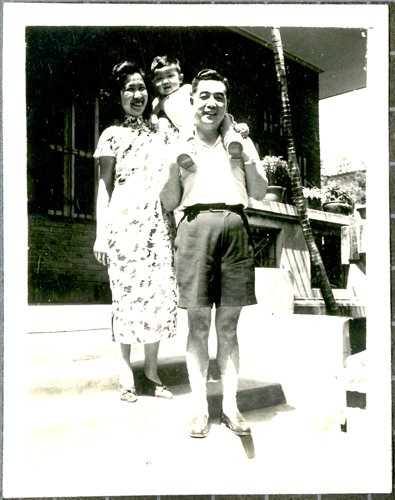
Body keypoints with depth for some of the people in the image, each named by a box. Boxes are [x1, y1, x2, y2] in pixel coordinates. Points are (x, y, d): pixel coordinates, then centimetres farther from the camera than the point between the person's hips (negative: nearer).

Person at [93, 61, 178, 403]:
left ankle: (151, 373, 11)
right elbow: (105, 185, 6)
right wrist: (101, 232, -2)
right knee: (128, 292, -3)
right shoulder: (113, 135, 10)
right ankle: (126, 374, 6)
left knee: (160, 292, 0)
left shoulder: (163, 130, 18)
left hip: (159, 221, 3)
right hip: (125, 219, -3)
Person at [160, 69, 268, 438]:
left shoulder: (240, 141, 19)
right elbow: (169, 203, 11)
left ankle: (230, 405, 12)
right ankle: (199, 407, 9)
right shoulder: (180, 145, 15)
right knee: (198, 323, -1)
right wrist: (176, 167, -5)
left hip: (235, 226, 1)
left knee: (228, 324, 4)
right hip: (196, 224, -1)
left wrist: (248, 160, -3)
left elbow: (260, 193, 14)